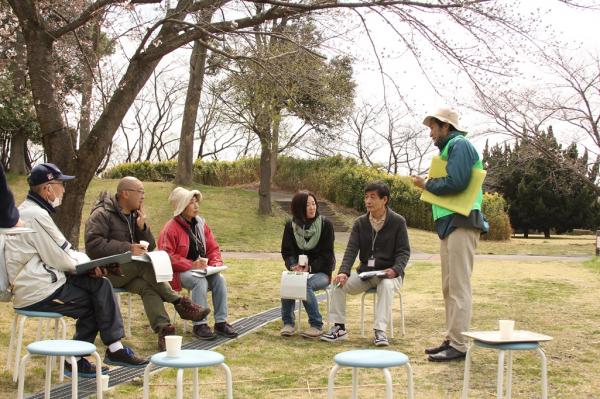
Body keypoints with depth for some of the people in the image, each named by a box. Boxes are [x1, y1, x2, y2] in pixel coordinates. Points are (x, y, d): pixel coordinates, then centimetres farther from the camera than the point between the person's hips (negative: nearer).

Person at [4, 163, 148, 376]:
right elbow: (59, 260, -18)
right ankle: (75, 360, 7)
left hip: (41, 281, 10)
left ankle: (114, 349, -2)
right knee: (95, 304, -3)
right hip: (38, 293, -10)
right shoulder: (36, 216, -19)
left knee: (100, 285, 1)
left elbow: (60, 251, 18)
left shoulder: (28, 211, 17)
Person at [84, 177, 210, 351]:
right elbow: (94, 245, -21)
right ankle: (179, 303, -26)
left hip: (129, 271, 6)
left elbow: (150, 247, 15)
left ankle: (163, 330, -40)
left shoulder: (135, 215, 16)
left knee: (147, 287, -27)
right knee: (143, 264, -32)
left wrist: (142, 227, -4)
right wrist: (128, 248, -25)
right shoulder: (102, 214, -7)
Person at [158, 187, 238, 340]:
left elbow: (213, 248, 13)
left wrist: (215, 263, -8)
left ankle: (221, 322, -17)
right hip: (180, 271, -6)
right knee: (201, 282, -33)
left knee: (219, 279, -22)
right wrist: (191, 265, -24)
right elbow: (167, 256, -17)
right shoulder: (171, 228, -11)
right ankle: (199, 325, -26)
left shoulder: (201, 224, 10)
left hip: (203, 269, 6)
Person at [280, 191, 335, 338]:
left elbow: (327, 254, -7)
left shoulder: (325, 224, -3)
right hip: (298, 271, 3)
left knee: (305, 284, -33)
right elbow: (286, 251, 2)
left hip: (321, 272, -2)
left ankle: (316, 325, -21)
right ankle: (288, 323, -19)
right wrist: (293, 265, -20)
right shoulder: (290, 226, 5)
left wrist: (310, 267, -21)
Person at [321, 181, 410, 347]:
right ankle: (339, 328, -10)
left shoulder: (397, 222, -5)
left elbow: (404, 251, -6)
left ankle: (380, 331, -37)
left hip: (389, 272, -4)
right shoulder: (360, 223, 5)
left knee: (387, 286, -37)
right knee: (339, 283, -18)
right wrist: (344, 272, -22)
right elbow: (351, 249, -4)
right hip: (365, 271, 4)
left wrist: (396, 269, -26)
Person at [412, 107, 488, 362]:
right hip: (449, 225, 11)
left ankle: (458, 345, -9)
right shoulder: (449, 148, 23)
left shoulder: (459, 145, -8)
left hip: (461, 224, -11)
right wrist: (429, 186, 6)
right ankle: (451, 340, 18)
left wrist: (426, 185, -6)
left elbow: (456, 183, -20)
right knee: (449, 288, 13)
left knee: (458, 288, -10)